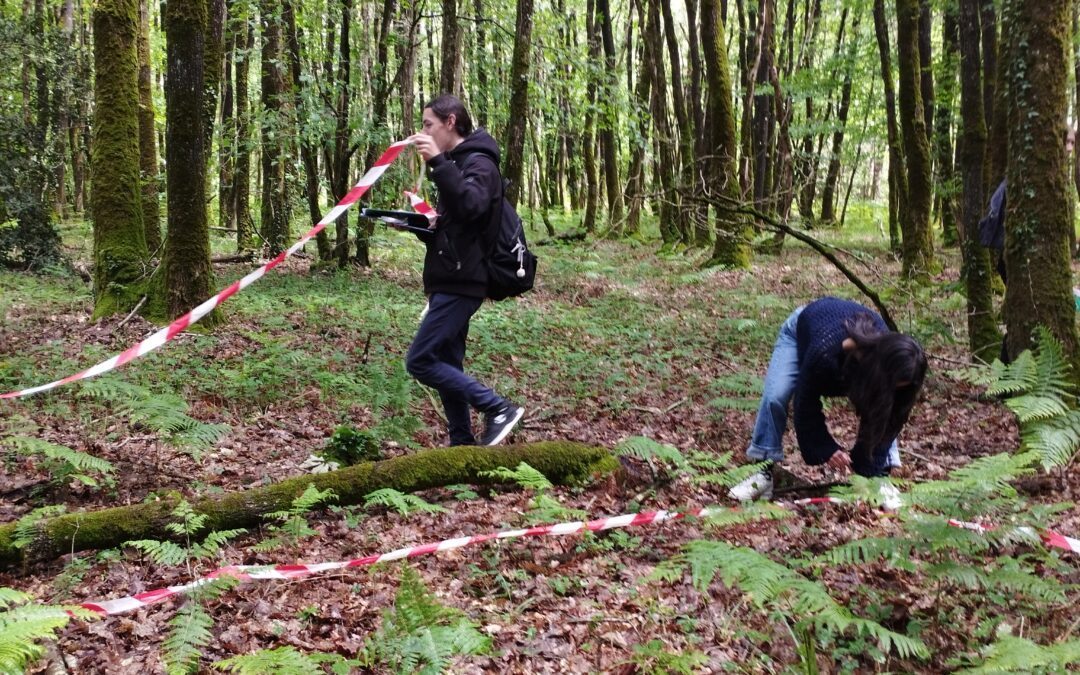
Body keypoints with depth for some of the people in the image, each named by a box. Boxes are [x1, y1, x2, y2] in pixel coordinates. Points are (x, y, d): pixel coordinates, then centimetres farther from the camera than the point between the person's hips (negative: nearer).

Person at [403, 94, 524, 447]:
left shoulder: (478, 162, -10)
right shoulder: (458, 163, 21)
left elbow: (471, 206, -32)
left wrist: (438, 162, -36)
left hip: (462, 283, -10)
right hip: (450, 282, 10)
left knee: (420, 361, -13)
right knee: (446, 365, 10)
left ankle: (499, 409, -10)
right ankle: (463, 443, 15)